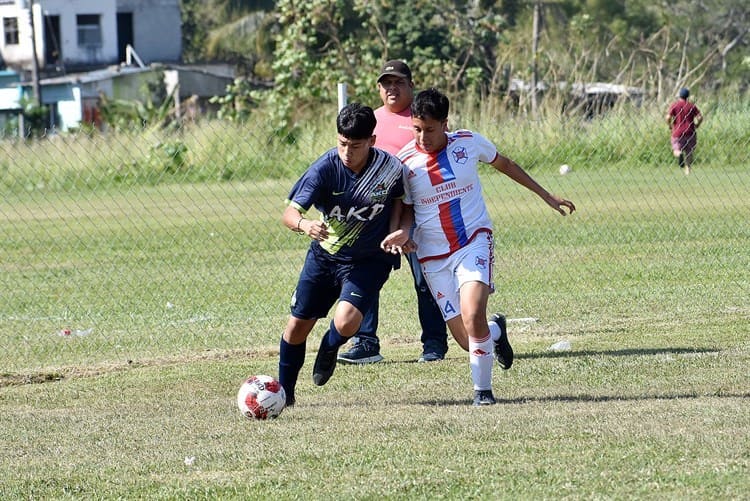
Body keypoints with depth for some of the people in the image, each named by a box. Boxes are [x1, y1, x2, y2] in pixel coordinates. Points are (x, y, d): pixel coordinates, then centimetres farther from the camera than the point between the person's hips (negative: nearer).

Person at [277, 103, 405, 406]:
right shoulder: (326, 167, -20)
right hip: (323, 254, 2)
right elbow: (289, 213, -25)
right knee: (297, 326, 4)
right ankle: (284, 391, 29)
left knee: (346, 322, -23)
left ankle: (329, 350, 16)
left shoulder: (391, 169, -19)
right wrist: (304, 225, -47)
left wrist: (395, 232, -11)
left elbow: (398, 200, 5)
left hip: (369, 260, -2)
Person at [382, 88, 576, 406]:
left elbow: (504, 164, 11)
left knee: (472, 315, -26)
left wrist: (547, 197, 17)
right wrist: (402, 232, -17)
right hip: (433, 255, 1)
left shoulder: (469, 143, -8)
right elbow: (407, 209, 7)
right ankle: (494, 331, 39)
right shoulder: (405, 162, -8)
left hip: (474, 241, -1)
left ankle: (482, 390, -6)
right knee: (466, 339, 1)